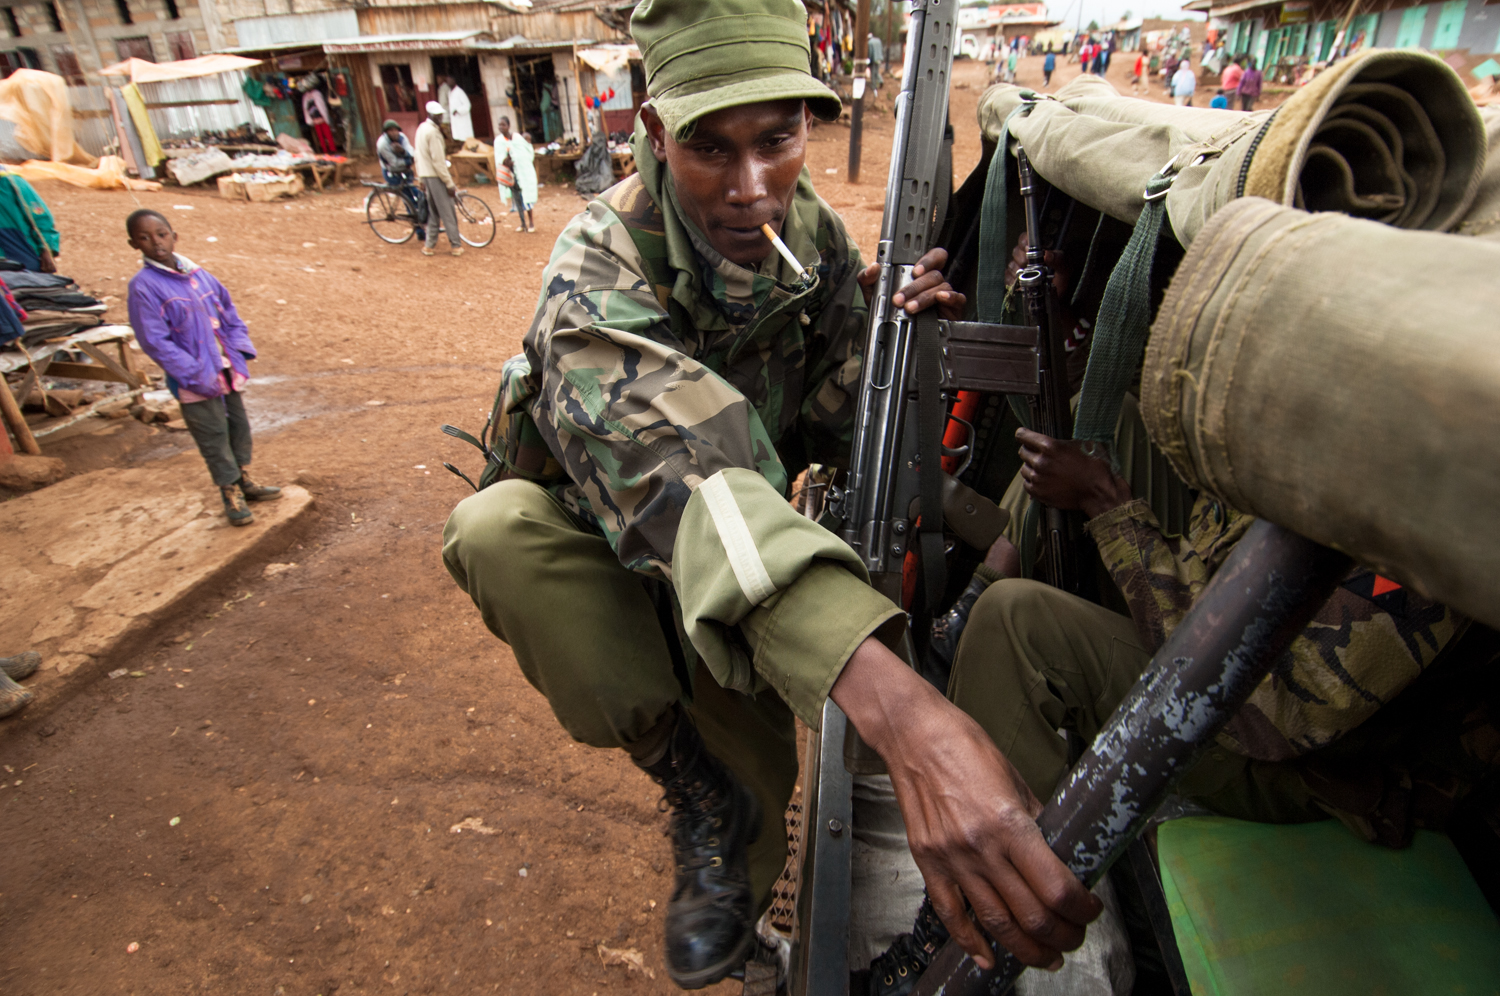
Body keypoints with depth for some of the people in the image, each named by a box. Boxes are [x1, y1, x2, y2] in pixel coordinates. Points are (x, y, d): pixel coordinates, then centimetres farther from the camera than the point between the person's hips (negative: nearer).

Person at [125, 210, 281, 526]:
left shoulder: (198, 274, 3)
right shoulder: (143, 286, -13)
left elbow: (229, 316, 11)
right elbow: (155, 341, -16)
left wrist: (241, 352, -2)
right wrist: (197, 376, -19)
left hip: (227, 370, 6)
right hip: (195, 381, -6)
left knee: (239, 424, 17)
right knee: (213, 436, 4)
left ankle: (244, 480, 35)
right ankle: (231, 494, 18)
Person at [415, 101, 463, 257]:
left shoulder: (421, 128, 13)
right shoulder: (433, 132, -16)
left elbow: (418, 155, 18)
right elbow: (438, 160, -20)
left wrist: (421, 179, 22)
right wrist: (450, 183, -17)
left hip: (425, 175, 9)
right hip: (435, 176, -9)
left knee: (433, 212, 13)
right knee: (447, 212, -3)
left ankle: (430, 245, 13)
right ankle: (456, 245, 1)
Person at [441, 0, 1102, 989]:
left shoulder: (813, 231, -11)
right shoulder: (600, 269, -29)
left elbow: (817, 429, -6)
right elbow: (676, 472, -50)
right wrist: (903, 710, -62)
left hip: (748, 571, 3)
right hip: (597, 549, -3)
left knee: (754, 795, -5)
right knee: (498, 527, -33)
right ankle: (699, 790, -14)